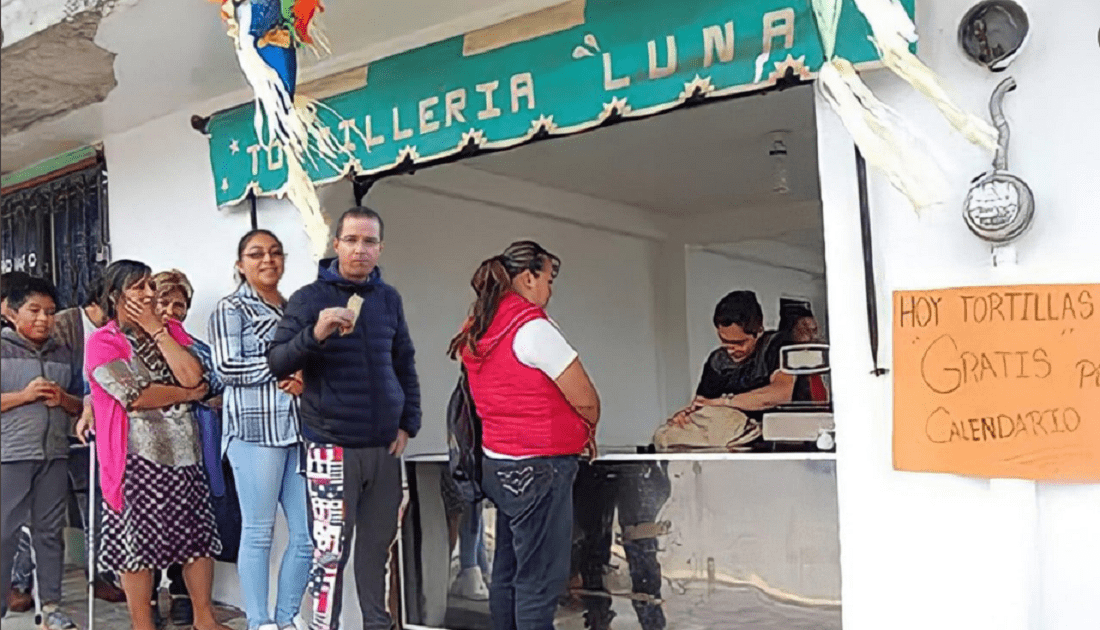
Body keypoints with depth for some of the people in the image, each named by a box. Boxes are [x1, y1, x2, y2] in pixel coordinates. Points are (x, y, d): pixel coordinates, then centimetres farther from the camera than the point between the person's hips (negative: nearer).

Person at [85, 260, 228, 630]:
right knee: (139, 543, 3)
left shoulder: (170, 330, 12)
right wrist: (187, 394, -5)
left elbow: (194, 376, -5)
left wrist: (156, 329, -5)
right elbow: (134, 396, -16)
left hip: (184, 452, 5)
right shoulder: (102, 343, -4)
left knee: (198, 535, 9)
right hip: (138, 458, -5)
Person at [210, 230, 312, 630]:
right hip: (256, 429, -5)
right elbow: (226, 368, -6)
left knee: (310, 531, 3)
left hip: (301, 429, 5)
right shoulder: (231, 309, 5)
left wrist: (306, 379, -2)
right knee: (259, 532, 0)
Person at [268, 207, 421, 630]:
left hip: (384, 446, 4)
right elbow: (277, 364, -9)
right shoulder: (309, 298, -4)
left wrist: (409, 424, 8)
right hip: (332, 446, -4)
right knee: (330, 549, -3)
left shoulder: (389, 298, 8)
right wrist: (315, 334, -26)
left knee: (378, 544, 13)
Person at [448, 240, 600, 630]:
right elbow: (585, 399, -13)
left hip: (497, 464, 9)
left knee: (507, 574, 14)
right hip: (538, 467, -9)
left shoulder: (478, 331, 10)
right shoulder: (532, 327, -15)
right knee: (540, 581, -4)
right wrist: (588, 431, 7)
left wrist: (570, 432, 15)